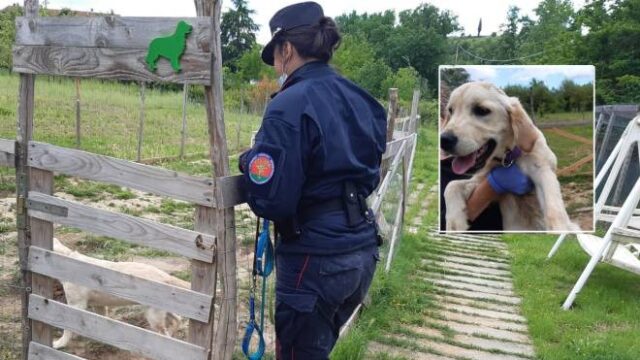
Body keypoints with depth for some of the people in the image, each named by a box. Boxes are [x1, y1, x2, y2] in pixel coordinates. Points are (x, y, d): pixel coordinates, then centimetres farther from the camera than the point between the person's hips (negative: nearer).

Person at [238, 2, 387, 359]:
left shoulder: (290, 105, -17)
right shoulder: (361, 100, 6)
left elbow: (271, 201, -20)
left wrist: (251, 162, -2)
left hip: (315, 258, -8)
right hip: (363, 250, 8)